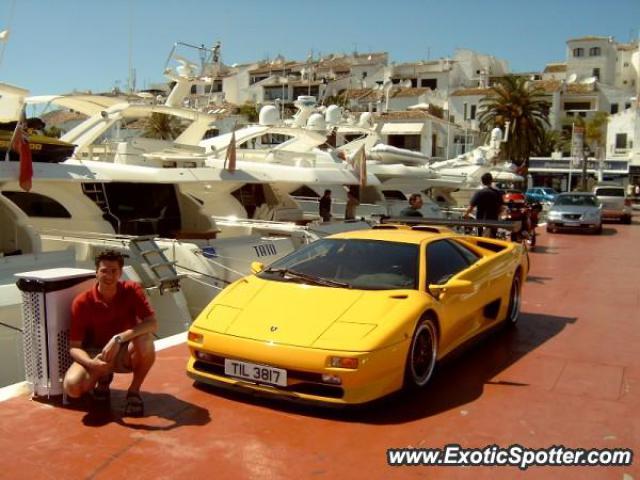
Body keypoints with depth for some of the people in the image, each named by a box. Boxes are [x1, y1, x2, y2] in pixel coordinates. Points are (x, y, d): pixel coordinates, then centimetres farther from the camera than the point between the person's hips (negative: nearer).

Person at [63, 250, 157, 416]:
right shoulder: (82, 302, -15)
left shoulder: (132, 290, -14)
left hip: (125, 353, 0)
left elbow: (152, 324, -25)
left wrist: (118, 338, -37)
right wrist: (91, 363, -34)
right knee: (71, 386, -28)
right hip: (96, 353, 1)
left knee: (146, 339, -35)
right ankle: (103, 377, 9)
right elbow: (74, 347, -12)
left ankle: (134, 391, -10)